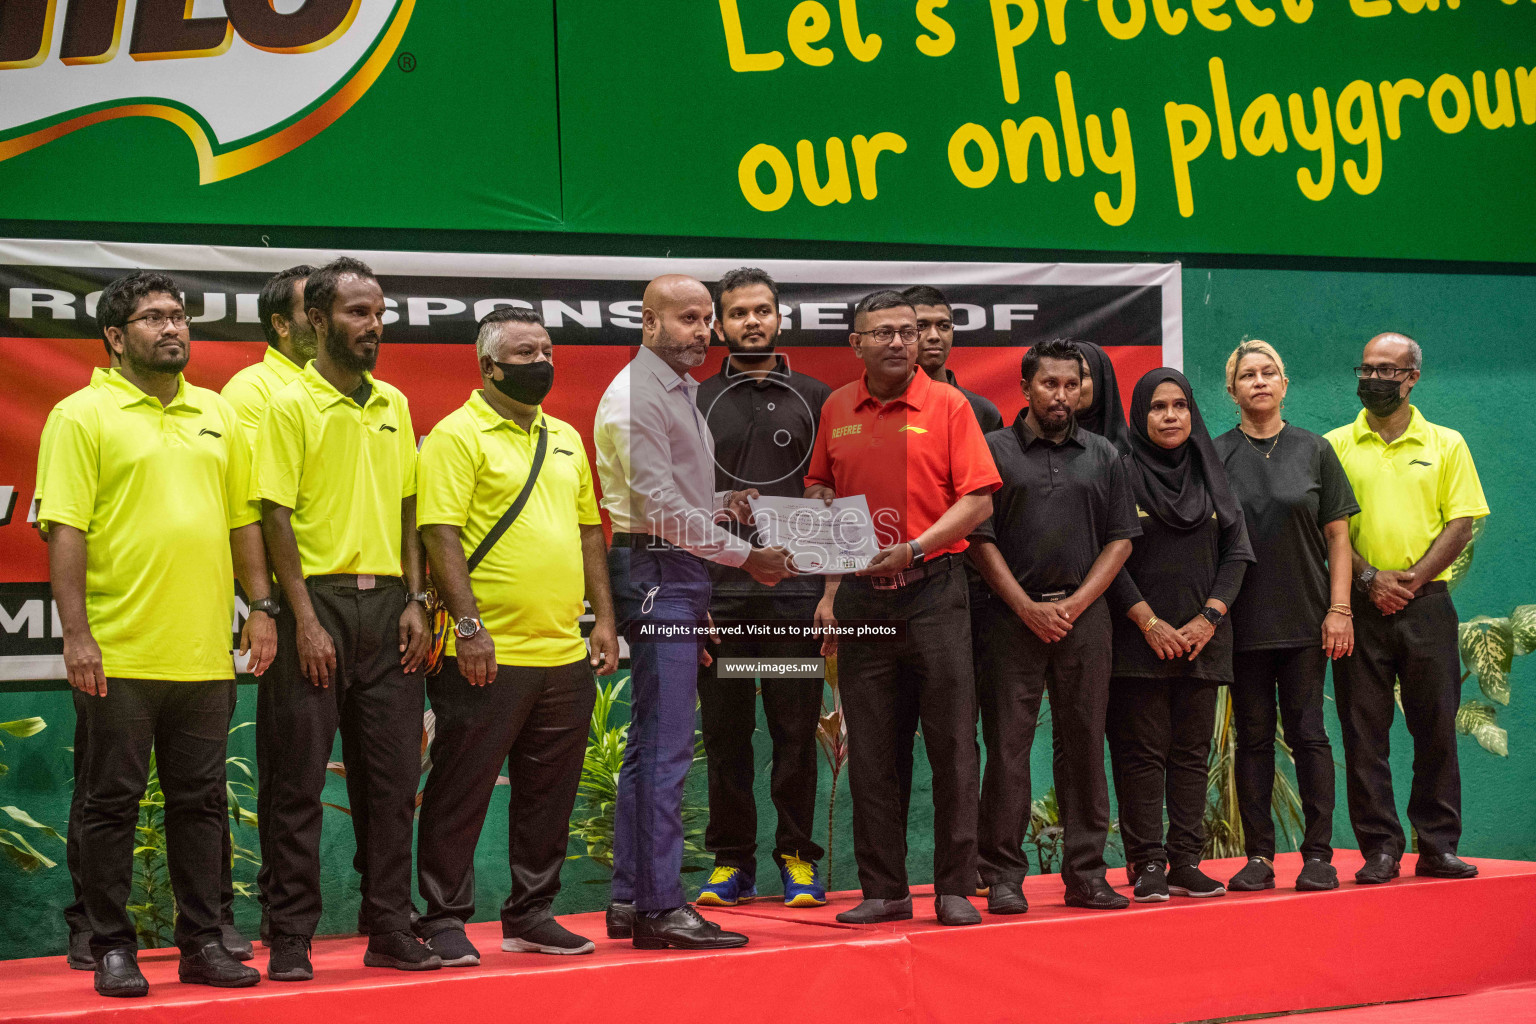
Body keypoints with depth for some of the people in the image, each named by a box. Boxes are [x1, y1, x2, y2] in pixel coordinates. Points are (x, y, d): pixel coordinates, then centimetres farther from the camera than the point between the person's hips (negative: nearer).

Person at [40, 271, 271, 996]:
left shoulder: (216, 414, 14)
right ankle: (112, 949, 12)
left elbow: (243, 520, 17)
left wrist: (260, 608, 9)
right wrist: (76, 633, -15)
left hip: (205, 655, 5)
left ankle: (202, 943, 18)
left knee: (200, 802, 10)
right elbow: (64, 529, -9)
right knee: (112, 804, 3)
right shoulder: (84, 415, -3)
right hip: (119, 656, -5)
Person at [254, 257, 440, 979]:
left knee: (393, 772, 7)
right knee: (300, 776, -1)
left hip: (388, 601, 5)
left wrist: (416, 600, 5)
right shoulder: (291, 405, -4)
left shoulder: (393, 405, 13)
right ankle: (290, 938, 6)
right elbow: (276, 518, -8)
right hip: (320, 600, -5)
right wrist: (305, 619, -13)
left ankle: (390, 929, 14)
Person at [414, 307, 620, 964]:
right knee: (461, 793, 0)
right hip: (488, 657, -7)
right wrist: (469, 625, -19)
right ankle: (443, 921, 9)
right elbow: (440, 534, -13)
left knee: (548, 794, 12)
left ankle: (531, 915, 23)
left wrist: (603, 617, 12)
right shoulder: (457, 436, -6)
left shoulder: (565, 438, 16)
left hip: (565, 656, 7)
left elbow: (589, 530, 20)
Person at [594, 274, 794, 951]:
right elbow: (660, 505, -17)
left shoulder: (682, 391, 20)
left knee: (650, 744, 12)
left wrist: (726, 503, 8)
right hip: (657, 571, -10)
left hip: (680, 573, 10)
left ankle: (629, 901, 17)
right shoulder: (635, 395, -11)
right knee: (666, 747, -11)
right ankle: (661, 907, -9)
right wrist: (743, 555, -13)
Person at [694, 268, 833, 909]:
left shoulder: (816, 399, 10)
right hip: (718, 592, 1)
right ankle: (731, 863, 11)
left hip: (796, 590, -1)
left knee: (797, 730, 1)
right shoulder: (694, 405, 11)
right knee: (725, 731, 3)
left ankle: (798, 858, 9)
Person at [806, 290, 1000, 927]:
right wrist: (828, 588, 7)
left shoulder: (947, 405, 0)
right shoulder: (835, 411, 10)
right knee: (870, 750, 5)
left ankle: (955, 890, 5)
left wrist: (914, 548, -15)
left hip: (932, 591, -3)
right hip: (860, 595, 3)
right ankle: (884, 891, 13)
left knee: (951, 744, -2)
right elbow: (821, 497, 16)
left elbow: (978, 499, -5)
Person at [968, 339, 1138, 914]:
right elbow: (980, 538, -1)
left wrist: (1075, 604, -4)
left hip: (1084, 615, 3)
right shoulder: (994, 450, 5)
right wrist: (1029, 608, -8)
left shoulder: (1103, 457, 13)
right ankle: (1003, 877, 2)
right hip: (1012, 616, -2)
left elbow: (1121, 539, 9)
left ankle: (1085, 873, 10)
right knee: (1007, 745, -3)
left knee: (1083, 744, 4)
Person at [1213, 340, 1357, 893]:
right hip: (1242, 621, 0)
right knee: (1253, 737, 4)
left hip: (1304, 618, 0)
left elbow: (1337, 535, 6)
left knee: (1308, 733, -2)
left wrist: (1339, 609, -2)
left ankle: (1318, 853, 4)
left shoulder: (1314, 450, 6)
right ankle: (1258, 854, 9)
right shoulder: (1215, 455, 5)